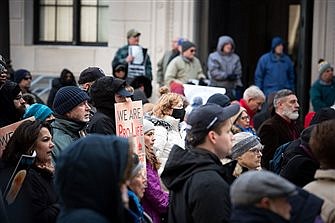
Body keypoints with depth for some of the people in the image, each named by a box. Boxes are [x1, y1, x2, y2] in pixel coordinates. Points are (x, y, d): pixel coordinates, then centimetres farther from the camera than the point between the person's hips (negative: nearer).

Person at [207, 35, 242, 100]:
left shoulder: (235, 58, 12)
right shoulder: (213, 57, 1)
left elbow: (238, 73, 9)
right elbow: (214, 72, -8)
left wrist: (238, 85, -3)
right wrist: (227, 76, -16)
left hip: (230, 89, 3)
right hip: (216, 87, -3)